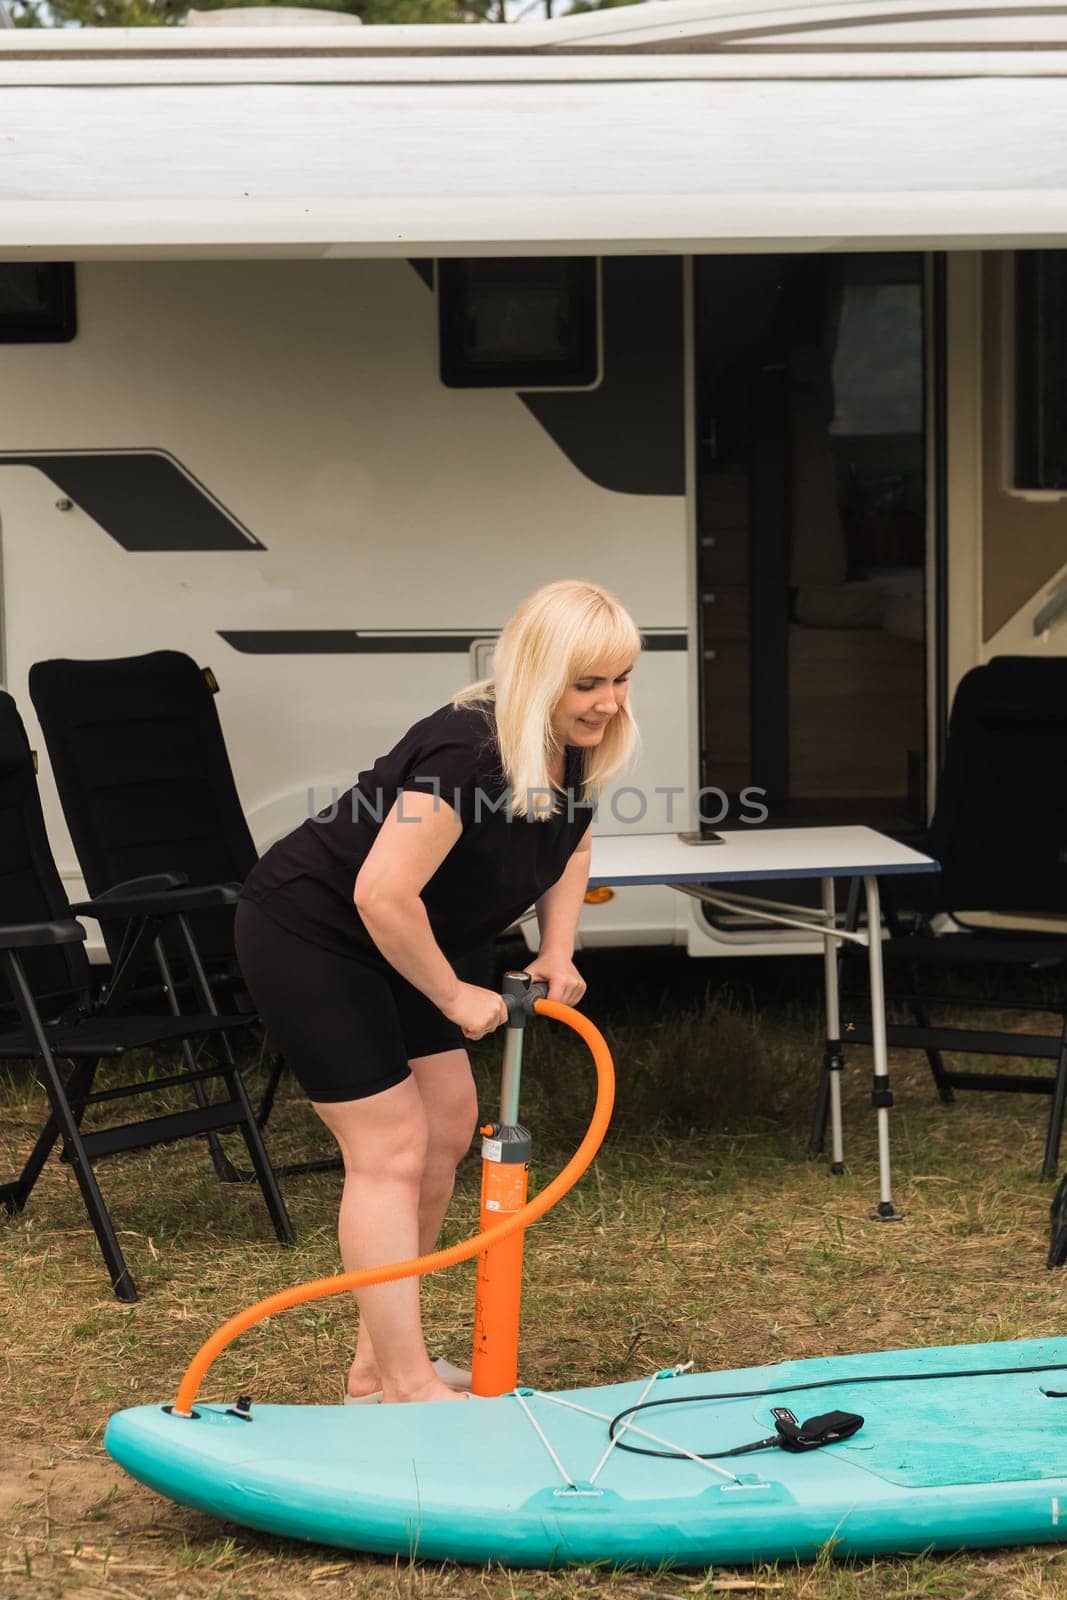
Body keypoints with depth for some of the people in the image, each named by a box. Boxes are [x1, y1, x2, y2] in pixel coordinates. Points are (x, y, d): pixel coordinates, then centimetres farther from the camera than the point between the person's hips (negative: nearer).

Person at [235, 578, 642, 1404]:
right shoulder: (466, 753, -33)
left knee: (448, 1124, 11)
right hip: (304, 934, -9)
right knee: (390, 1148, -9)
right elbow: (383, 894, -36)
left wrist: (558, 949, 2)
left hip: (386, 948, 10)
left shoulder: (571, 751, -5)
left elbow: (569, 848, 17)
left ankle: (378, 1362, 21)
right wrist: (454, 996, -22)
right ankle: (406, 1387, -5)